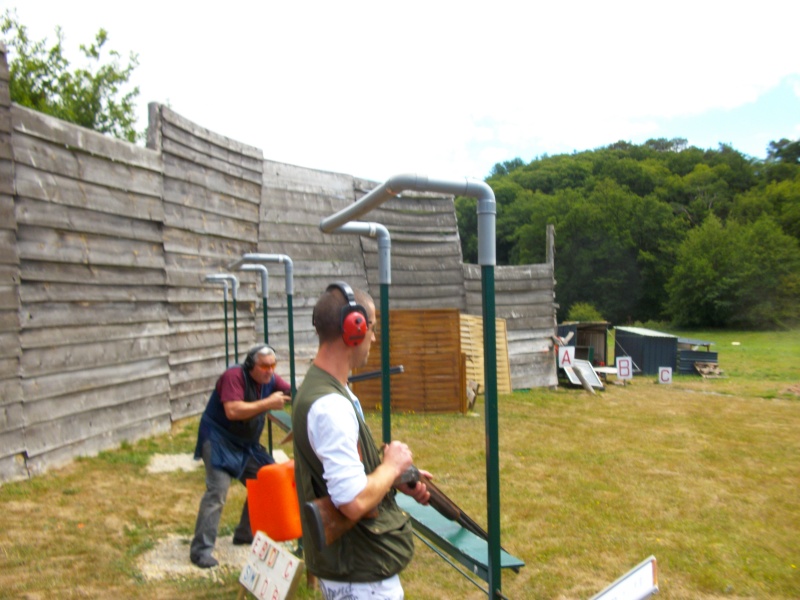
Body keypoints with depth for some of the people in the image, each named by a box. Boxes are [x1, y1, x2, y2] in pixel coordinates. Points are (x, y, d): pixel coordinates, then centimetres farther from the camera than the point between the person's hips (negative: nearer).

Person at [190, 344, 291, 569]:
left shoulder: (270, 380, 0)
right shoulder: (234, 376, -22)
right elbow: (233, 411, -33)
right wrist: (268, 403, -33)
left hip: (247, 444, 8)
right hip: (219, 440, -8)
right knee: (217, 491, -16)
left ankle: (245, 534, 24)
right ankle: (201, 550, -9)